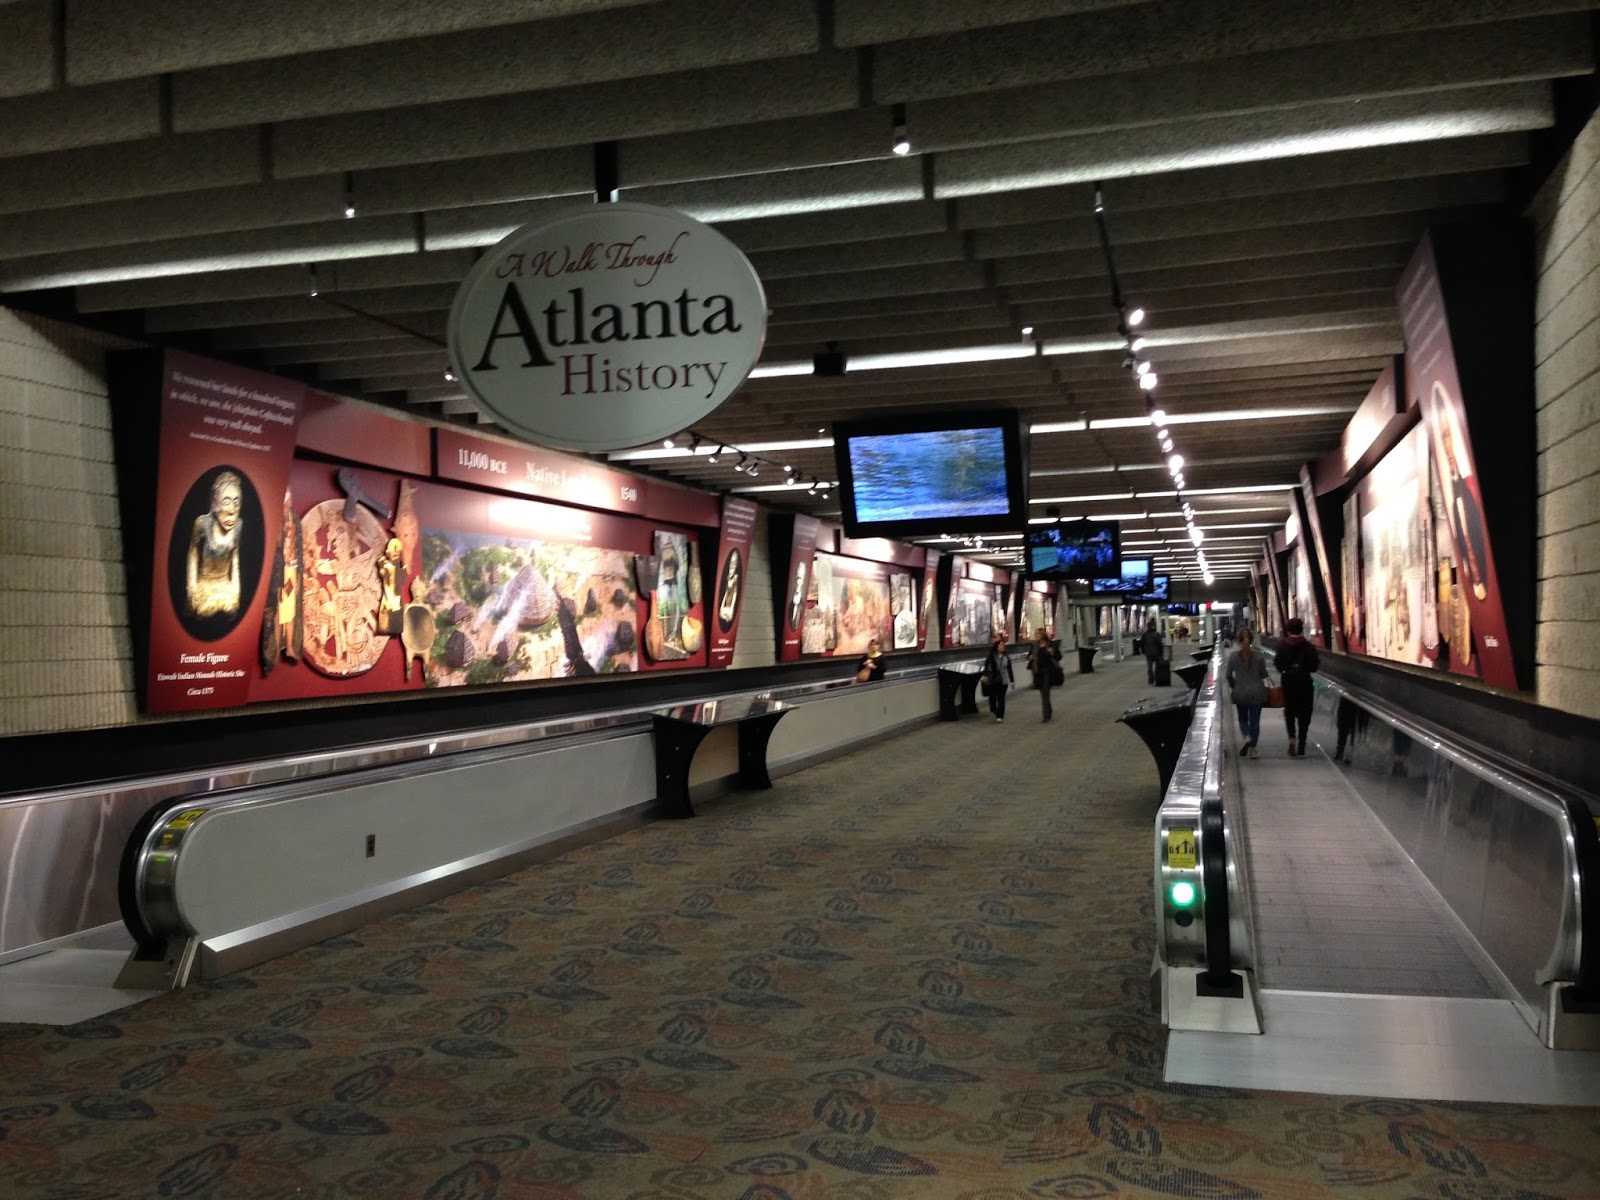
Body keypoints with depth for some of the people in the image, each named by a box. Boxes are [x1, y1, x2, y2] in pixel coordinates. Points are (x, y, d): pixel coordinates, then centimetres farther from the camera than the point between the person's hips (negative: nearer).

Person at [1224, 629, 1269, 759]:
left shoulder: (1233, 656, -7)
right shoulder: (1259, 655, -7)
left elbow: (1228, 675, -2)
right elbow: (1263, 674, -2)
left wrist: (1233, 685, 16)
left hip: (1240, 693, 0)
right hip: (1257, 692, 0)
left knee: (1242, 719, 15)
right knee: (1255, 720, 7)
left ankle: (1247, 737, -13)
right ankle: (1253, 749, 6)